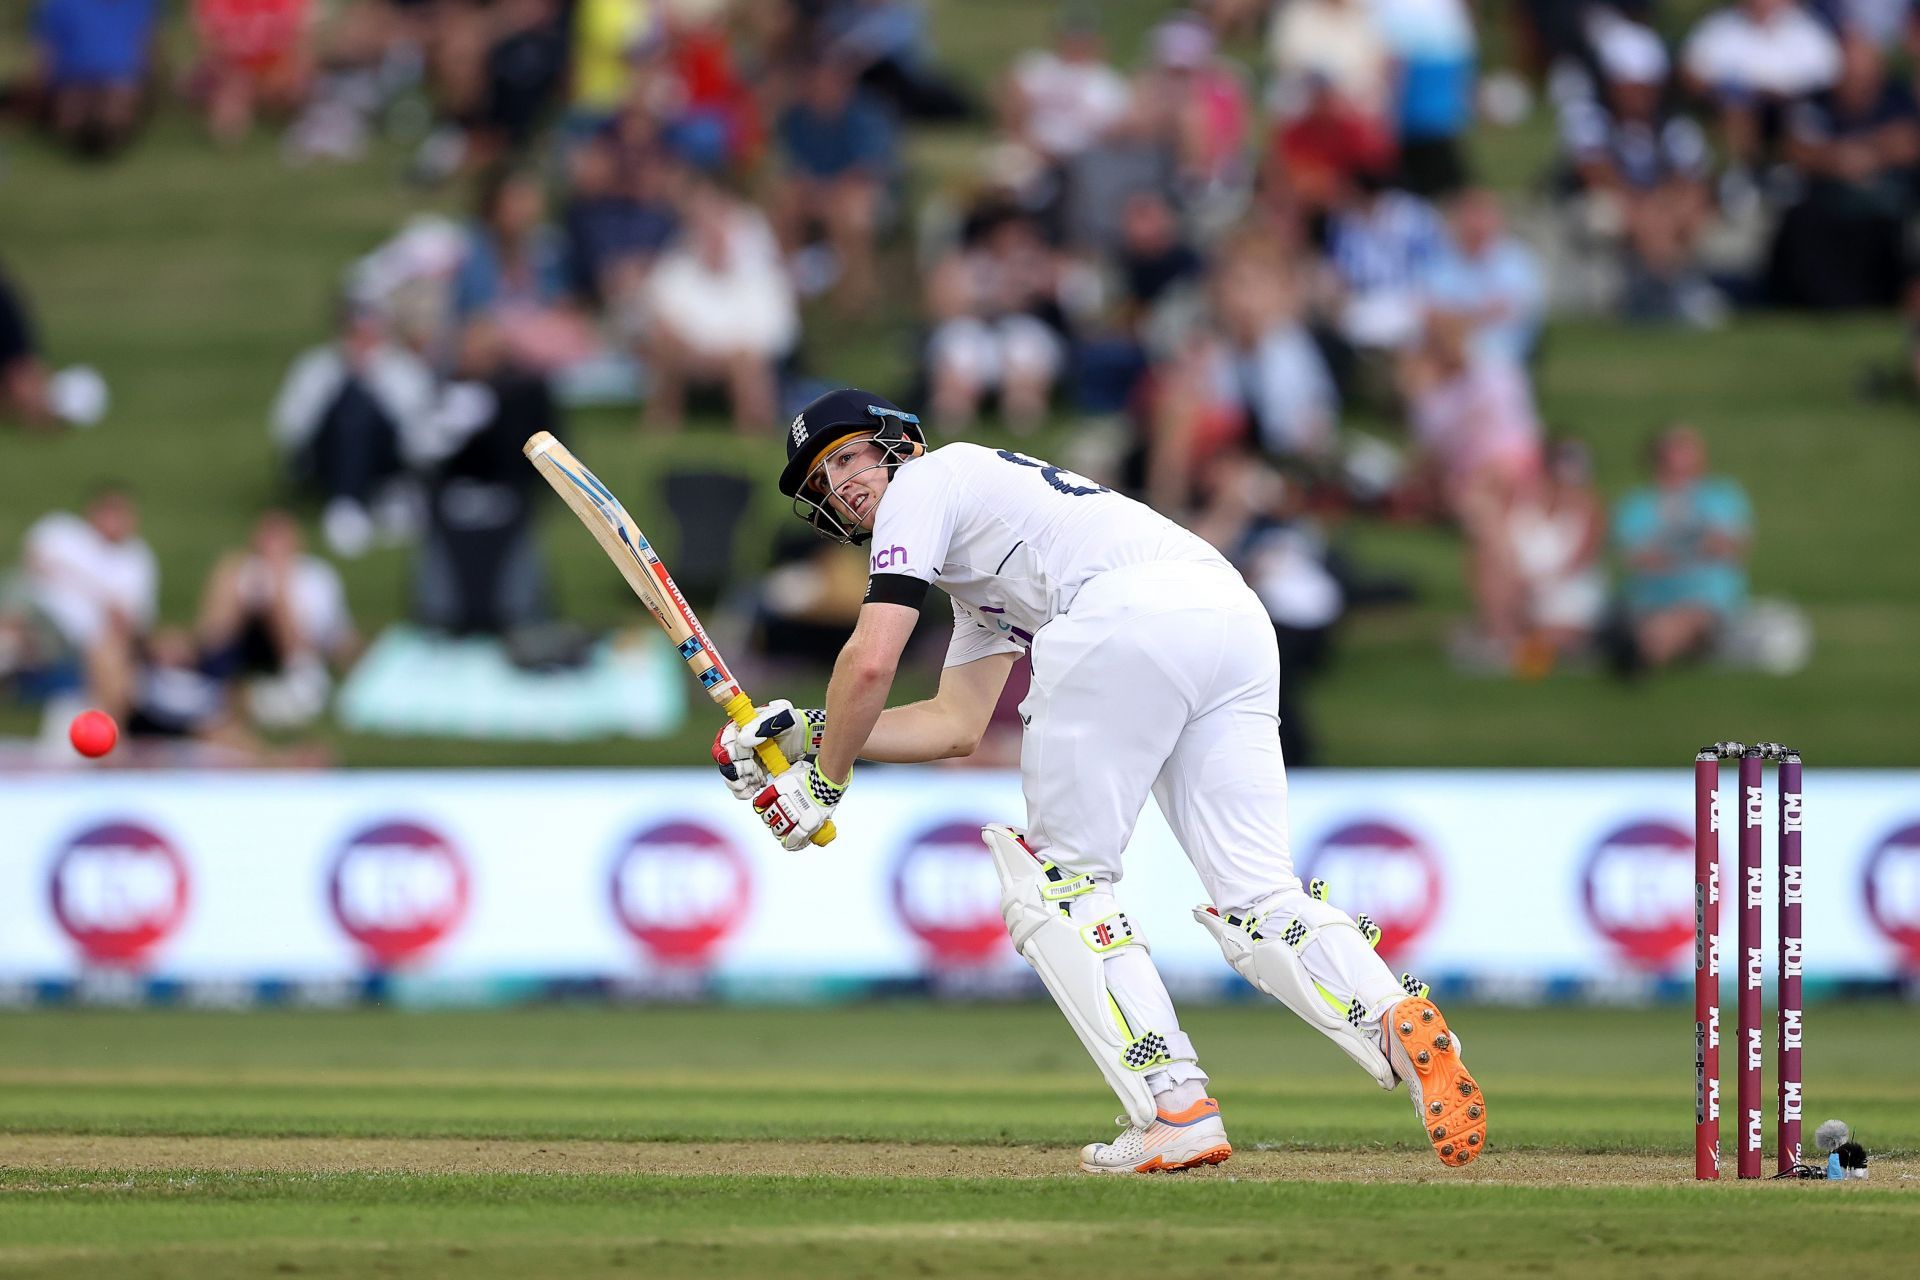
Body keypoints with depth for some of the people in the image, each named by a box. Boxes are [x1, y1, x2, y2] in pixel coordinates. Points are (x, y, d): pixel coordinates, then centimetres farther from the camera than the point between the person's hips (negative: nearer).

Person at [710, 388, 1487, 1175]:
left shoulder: (924, 484, 16)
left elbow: (871, 662, 6)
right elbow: (957, 727, 42)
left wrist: (826, 779, 19)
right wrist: (809, 734, 40)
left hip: (1130, 618, -8)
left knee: (1059, 879, 4)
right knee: (1257, 901, 1)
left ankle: (1174, 1111, -11)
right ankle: (1400, 1021, -27)